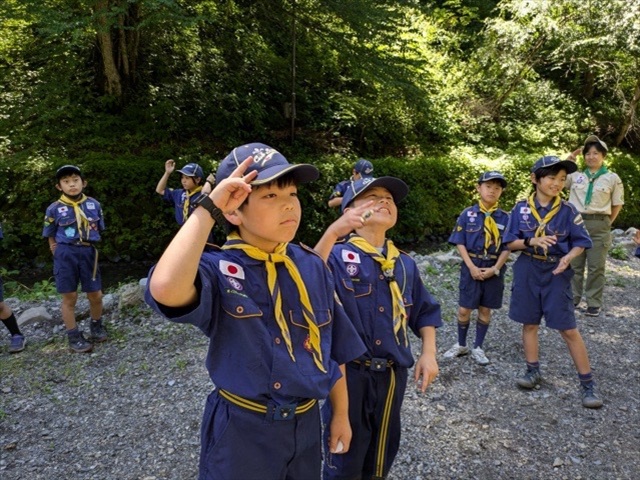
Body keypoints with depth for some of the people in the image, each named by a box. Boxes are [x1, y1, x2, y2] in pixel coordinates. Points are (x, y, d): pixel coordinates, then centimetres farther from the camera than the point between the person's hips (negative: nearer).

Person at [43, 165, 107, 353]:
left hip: (89, 253, 2)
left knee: (95, 295, 8)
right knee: (69, 297, 4)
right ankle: (74, 337, 16)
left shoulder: (94, 205, 2)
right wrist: (59, 251, 2)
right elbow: (50, 235, 6)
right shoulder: (54, 209, -4)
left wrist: (87, 244, 10)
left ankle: (96, 326, 33)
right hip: (66, 254, -2)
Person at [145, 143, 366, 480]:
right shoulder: (218, 270, -19)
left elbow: (333, 349, 4)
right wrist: (208, 208, -34)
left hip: (305, 425, 4)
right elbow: (165, 289, -43)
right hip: (241, 431, -3)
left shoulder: (312, 267, -5)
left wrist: (341, 415, 11)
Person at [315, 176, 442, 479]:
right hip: (348, 372, -5)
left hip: (392, 374, 5)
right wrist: (333, 232, -45)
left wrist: (428, 353, 4)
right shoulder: (338, 256, -13)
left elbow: (424, 311, 15)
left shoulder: (405, 264, 5)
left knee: (382, 455, 23)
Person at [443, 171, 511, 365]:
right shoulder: (468, 214, -4)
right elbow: (460, 243, -5)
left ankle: (478, 348, 25)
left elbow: (507, 247, 0)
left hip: (494, 268, 1)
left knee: (485, 309, 11)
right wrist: (472, 267, -13)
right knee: (464, 309, 4)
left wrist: (495, 269, -12)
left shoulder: (505, 218, -1)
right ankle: (461, 345, 24)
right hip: (471, 266, -1)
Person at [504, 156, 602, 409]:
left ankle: (588, 383, 12)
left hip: (556, 273, -2)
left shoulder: (567, 210, -6)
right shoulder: (521, 208, -3)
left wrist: (568, 257, -21)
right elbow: (510, 243, -1)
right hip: (527, 271, 2)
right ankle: (533, 371, 28)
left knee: (568, 329, 0)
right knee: (530, 323, 11)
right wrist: (531, 241, -19)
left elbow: (580, 243, -1)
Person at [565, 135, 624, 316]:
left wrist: (606, 223, 4)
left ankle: (594, 303, 9)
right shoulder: (575, 176, 8)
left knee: (596, 266, 1)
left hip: (598, 225, -2)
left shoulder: (612, 178, 2)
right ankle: (573, 298, 21)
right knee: (574, 264, 9)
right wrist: (568, 161, 5)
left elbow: (617, 204, 8)